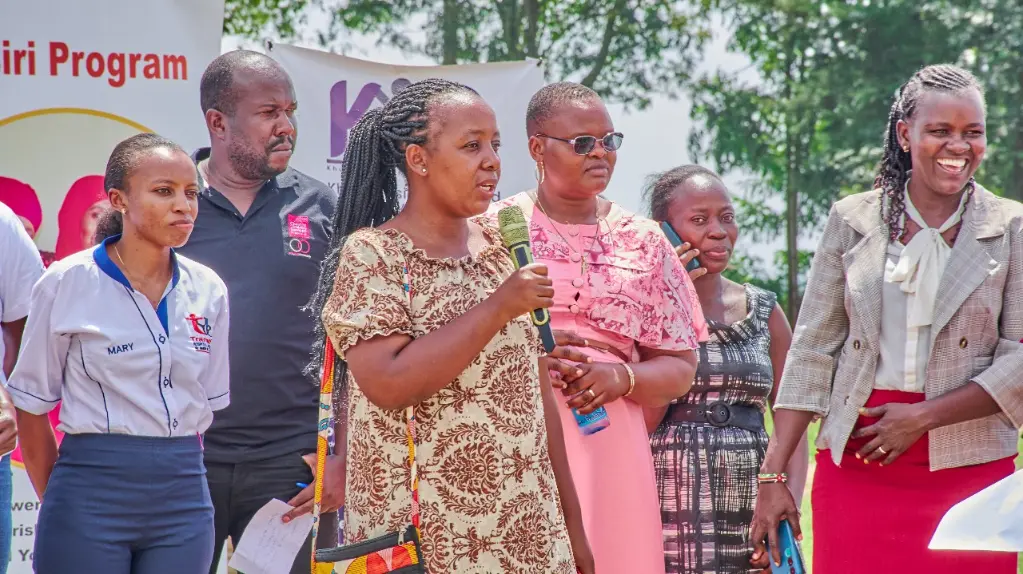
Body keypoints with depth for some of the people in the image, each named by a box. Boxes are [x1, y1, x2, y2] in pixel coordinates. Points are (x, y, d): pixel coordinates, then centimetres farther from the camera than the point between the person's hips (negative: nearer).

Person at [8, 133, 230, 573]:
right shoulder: (67, 284, -5)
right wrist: (57, 500, 5)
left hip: (184, 494, 3)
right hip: (91, 490, -3)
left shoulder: (207, 291, 5)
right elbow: (32, 407, 1)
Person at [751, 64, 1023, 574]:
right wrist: (773, 476, 0)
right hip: (855, 466, 1)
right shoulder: (852, 220, 7)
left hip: (969, 469, -1)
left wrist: (922, 417, -10)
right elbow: (811, 351, 6)